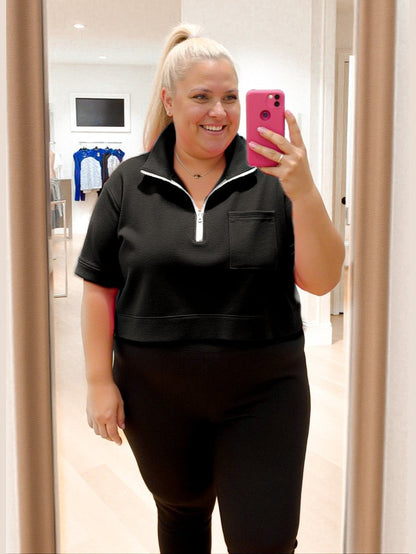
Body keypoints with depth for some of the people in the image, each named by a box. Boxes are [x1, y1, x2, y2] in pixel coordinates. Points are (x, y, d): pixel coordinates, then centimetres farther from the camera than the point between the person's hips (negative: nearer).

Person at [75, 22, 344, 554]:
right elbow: (100, 287, 0)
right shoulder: (129, 183, -1)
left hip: (263, 394, -1)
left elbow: (322, 280, -10)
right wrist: (100, 381, -4)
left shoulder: (270, 179, -5)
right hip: (156, 395, 2)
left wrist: (303, 193, -24)